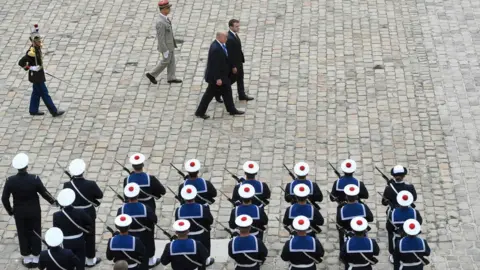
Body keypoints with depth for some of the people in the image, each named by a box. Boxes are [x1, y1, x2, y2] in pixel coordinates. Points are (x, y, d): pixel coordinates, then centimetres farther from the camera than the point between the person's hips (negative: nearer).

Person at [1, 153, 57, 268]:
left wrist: (10, 210, 6)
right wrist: (52, 201, 9)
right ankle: (35, 258, 29)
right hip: (34, 211, -1)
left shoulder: (10, 181, -22)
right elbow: (44, 193, -11)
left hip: (19, 212, 1)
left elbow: (4, 198, -13)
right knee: (35, 233, 17)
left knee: (23, 234, 18)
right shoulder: (35, 179, -26)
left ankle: (27, 259, 31)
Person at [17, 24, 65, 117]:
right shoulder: (31, 52, -27)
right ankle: (54, 111, 5)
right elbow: (21, 63, -27)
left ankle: (33, 110, 31)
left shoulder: (38, 47, -2)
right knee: (44, 94, -1)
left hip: (39, 74, 9)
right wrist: (31, 68, -25)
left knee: (37, 92, 19)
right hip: (36, 76, -9)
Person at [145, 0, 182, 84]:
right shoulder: (160, 22, -35)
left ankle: (171, 78, 30)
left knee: (171, 60, 18)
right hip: (166, 46, -9)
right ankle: (152, 74, 24)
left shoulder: (164, 18, -4)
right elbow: (160, 38, -28)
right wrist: (165, 51, -22)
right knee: (166, 62, 9)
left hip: (169, 43, 9)